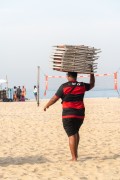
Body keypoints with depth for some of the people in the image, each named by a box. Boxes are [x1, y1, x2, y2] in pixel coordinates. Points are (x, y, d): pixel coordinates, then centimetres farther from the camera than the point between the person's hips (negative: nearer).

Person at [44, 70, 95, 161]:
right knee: (76, 132, 25)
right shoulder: (82, 86, 4)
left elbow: (54, 98, -2)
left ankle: (74, 157, -7)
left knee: (71, 135, -4)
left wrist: (46, 106, 13)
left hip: (68, 114, -4)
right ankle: (75, 152, 24)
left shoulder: (64, 86, -7)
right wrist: (92, 74, 35)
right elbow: (92, 85, 25)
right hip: (80, 114, 4)